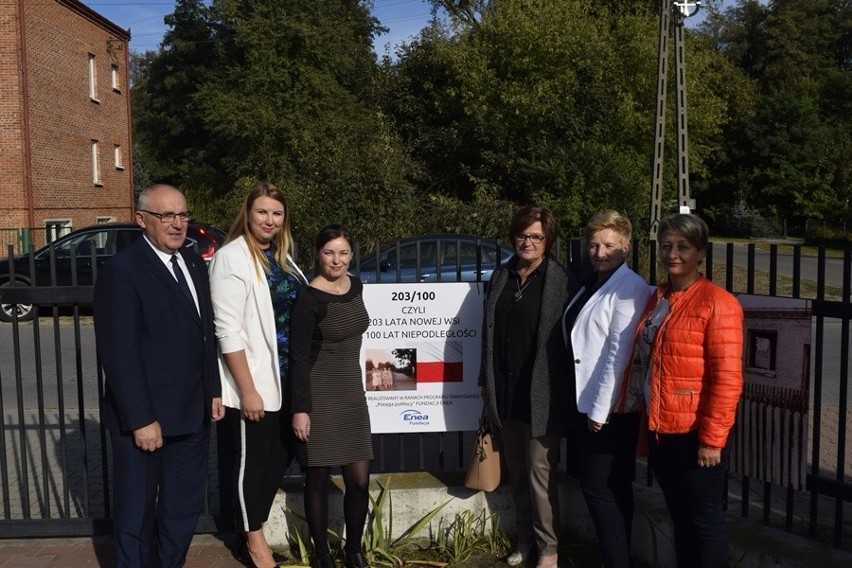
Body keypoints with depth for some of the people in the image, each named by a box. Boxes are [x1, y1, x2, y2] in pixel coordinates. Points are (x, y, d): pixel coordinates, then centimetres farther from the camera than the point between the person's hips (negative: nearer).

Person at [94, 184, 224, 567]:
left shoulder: (194, 264, 8)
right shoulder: (121, 271, -15)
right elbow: (119, 353, -18)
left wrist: (214, 390, 10)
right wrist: (141, 419, -19)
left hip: (192, 413, 7)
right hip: (145, 417, -7)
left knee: (185, 506, 18)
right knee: (137, 510, 13)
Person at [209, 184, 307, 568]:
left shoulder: (282, 255, 9)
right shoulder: (231, 258, -13)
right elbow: (229, 331, -17)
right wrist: (247, 389, -19)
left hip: (285, 378, 7)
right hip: (252, 382, -7)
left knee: (281, 454, 15)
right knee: (252, 461, 8)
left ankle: (253, 530, 35)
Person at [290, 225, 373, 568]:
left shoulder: (355, 286, 5)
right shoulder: (308, 299, -15)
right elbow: (298, 357, -15)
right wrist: (300, 409, -17)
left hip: (352, 392, 6)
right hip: (318, 396, -6)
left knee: (359, 480, 6)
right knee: (318, 479, 5)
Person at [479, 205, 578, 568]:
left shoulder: (562, 282, -6)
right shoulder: (500, 277, 9)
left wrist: (565, 393, -10)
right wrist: (486, 382, 12)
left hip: (541, 395, -5)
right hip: (503, 392, 5)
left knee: (540, 475, 2)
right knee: (516, 474, 16)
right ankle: (524, 538, 32)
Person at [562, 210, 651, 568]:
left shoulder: (630, 289, -14)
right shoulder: (591, 284, 12)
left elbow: (619, 354, -20)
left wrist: (601, 409, -19)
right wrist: (584, 404, 12)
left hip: (611, 408, -8)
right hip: (584, 403, 9)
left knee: (601, 489, -1)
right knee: (609, 488, 17)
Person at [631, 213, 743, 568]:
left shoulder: (717, 303, -13)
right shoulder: (658, 299, 10)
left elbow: (727, 378, -16)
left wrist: (712, 438, -17)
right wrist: (649, 421, 14)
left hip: (695, 433, -7)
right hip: (660, 429, 7)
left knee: (703, 519, 8)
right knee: (678, 515, 20)